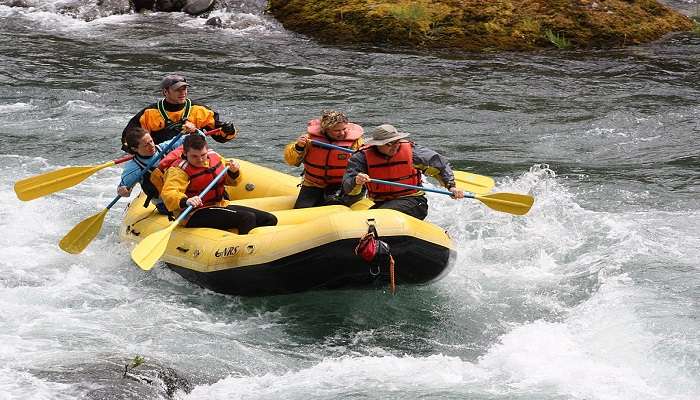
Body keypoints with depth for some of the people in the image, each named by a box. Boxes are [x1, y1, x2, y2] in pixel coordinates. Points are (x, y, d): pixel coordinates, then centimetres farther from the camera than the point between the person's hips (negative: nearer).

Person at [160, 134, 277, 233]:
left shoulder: (214, 156, 8)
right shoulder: (180, 170, -13)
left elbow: (231, 181, 21)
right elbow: (168, 194, -29)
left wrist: (234, 172, -3)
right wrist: (185, 201, -49)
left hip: (221, 206, 8)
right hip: (195, 217, -8)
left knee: (270, 220, 1)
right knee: (247, 218, -29)